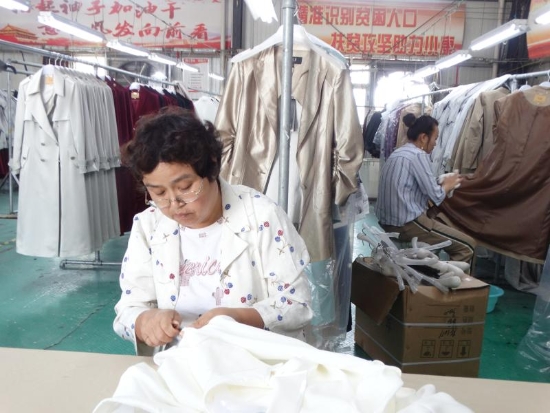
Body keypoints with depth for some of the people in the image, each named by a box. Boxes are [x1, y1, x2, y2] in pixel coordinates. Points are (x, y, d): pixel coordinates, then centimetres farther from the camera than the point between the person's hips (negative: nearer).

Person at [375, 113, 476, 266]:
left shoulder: (398, 152, 14)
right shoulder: (419, 155, -13)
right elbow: (436, 197, -12)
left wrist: (441, 184, 14)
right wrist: (448, 185, 7)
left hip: (388, 220, 10)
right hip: (406, 223, -10)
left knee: (444, 223, 28)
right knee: (467, 245, -2)